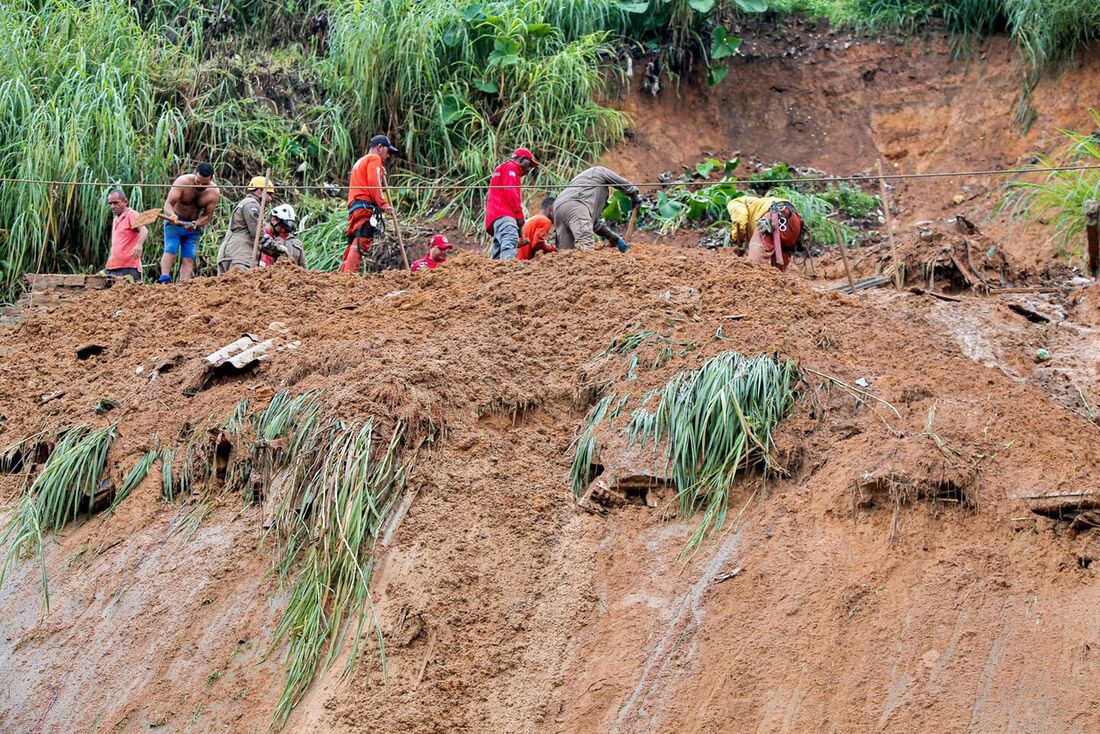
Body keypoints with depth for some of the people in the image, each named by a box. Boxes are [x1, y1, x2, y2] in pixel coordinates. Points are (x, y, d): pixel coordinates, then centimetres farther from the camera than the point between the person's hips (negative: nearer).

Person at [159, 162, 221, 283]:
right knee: (170, 250, -18)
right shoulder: (182, 182, -22)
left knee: (189, 258, -7)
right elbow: (168, 203, -24)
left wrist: (195, 224, -30)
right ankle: (164, 279, -24)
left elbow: (207, 216, -10)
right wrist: (172, 215, -47)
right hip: (174, 223, -2)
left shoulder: (214, 192, -16)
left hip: (195, 225, 2)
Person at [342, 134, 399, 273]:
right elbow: (374, 183, -11)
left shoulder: (360, 162, 34)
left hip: (353, 206, 10)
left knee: (353, 244, 6)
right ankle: (350, 273, -33)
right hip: (366, 207, -10)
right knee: (361, 241, -20)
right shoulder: (374, 159, 3)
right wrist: (383, 205, -16)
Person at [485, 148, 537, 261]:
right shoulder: (511, 167, 5)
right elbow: (510, 192, -10)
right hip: (504, 215, -11)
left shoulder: (501, 169, 35)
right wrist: (520, 216, -10)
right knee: (510, 242, -31)